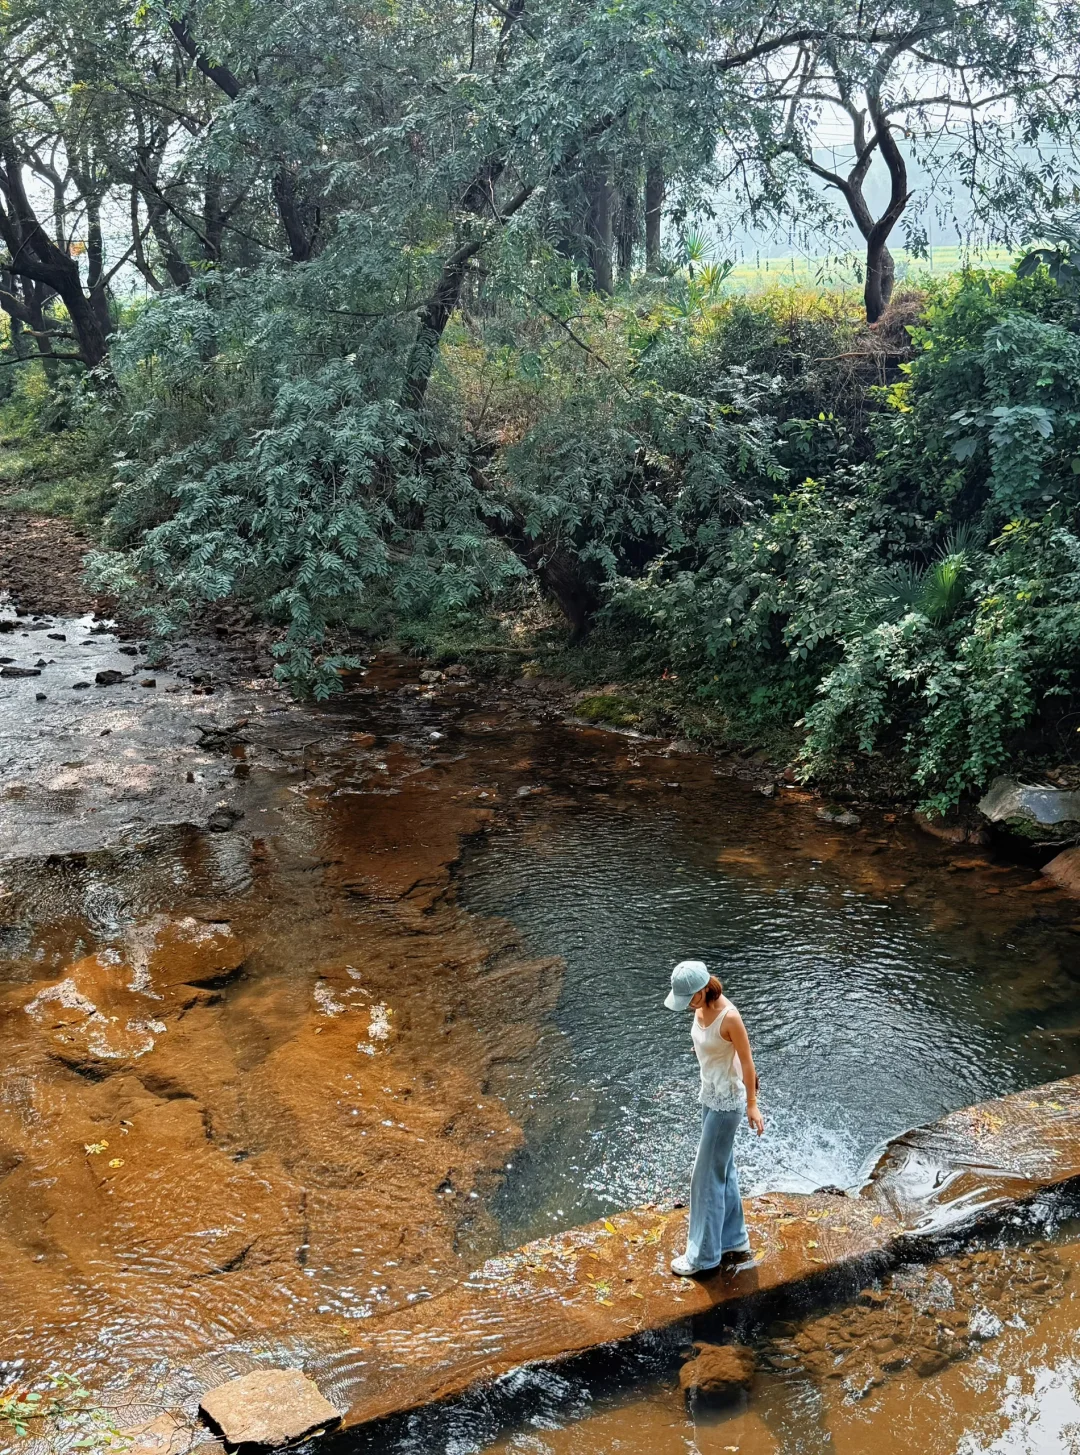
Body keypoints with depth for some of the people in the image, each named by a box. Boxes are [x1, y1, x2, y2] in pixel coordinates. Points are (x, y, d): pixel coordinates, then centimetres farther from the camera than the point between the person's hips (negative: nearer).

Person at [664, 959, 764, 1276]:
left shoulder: (729, 1017, -27)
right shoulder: (701, 1008, -4)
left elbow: (747, 1061, -18)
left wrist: (752, 1104, -11)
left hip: (727, 1102, -8)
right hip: (710, 1095, 8)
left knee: (707, 1176, 1)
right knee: (723, 1169, 19)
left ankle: (704, 1254, 14)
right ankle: (734, 1239, 34)